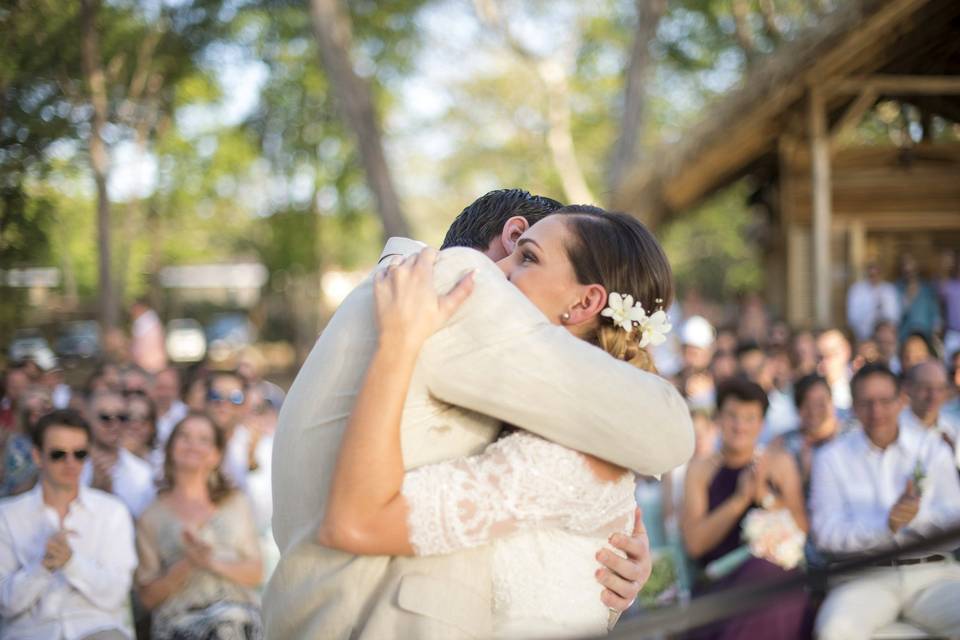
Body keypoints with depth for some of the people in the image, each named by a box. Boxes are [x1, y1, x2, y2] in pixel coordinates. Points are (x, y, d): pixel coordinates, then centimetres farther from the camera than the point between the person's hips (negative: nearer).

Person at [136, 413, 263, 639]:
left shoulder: (236, 503, 19)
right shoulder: (152, 517, 13)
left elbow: (256, 572, 11)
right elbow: (147, 596, 8)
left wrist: (212, 562, -7)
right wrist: (186, 565, -9)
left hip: (239, 614, 2)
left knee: (228, 620, -35)